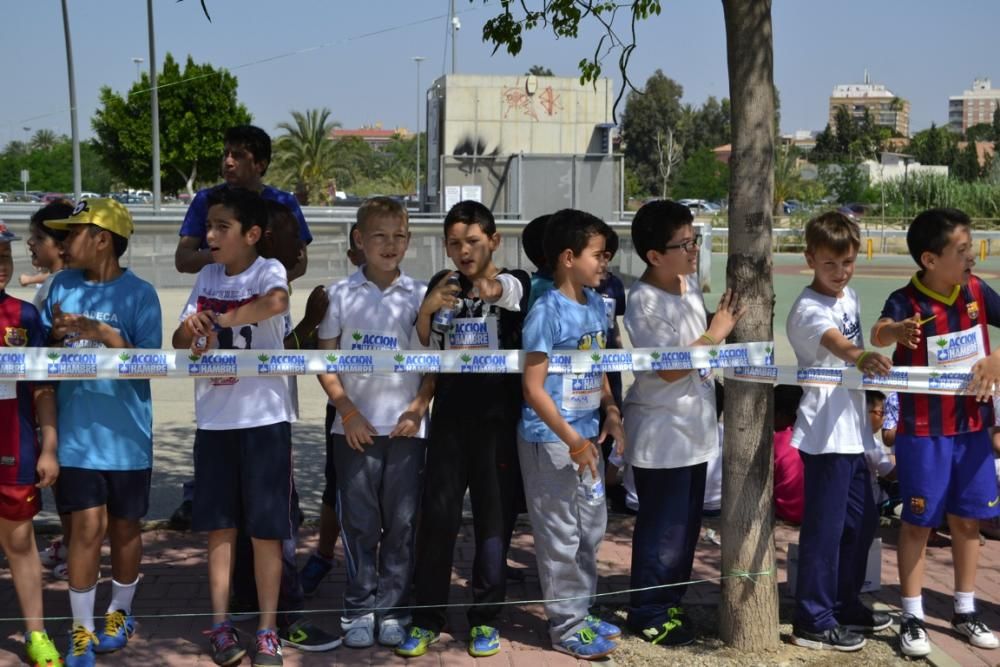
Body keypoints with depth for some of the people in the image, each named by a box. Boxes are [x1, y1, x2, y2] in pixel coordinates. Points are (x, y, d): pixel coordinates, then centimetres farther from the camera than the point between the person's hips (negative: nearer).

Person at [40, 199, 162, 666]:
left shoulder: (139, 293, -8)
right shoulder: (62, 286, 3)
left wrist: (106, 335, -23)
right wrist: (56, 334, -11)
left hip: (126, 434, -1)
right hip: (76, 432, 2)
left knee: (124, 527, 11)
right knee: (88, 526, -1)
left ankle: (120, 614, 32)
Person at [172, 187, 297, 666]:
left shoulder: (268, 270, -9)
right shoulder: (206, 277, 9)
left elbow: (277, 302, -33)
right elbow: (180, 340, 10)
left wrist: (218, 320, -23)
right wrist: (193, 330, -13)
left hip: (264, 418, -5)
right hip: (214, 420, 5)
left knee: (265, 529, 3)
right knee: (218, 525, 9)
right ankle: (220, 624, 19)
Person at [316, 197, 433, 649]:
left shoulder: (420, 295, 3)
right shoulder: (341, 295, 1)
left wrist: (419, 406, -8)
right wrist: (347, 412, -7)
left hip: (406, 427, 1)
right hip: (355, 428, -1)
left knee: (401, 524, 5)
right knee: (359, 523, 5)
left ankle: (392, 610, 16)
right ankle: (359, 610, 16)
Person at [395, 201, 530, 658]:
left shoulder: (514, 283, -3)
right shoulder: (443, 284, 8)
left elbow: (513, 294, -27)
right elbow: (422, 347, 10)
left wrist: (492, 290, -49)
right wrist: (426, 309, -8)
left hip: (498, 420, -2)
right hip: (449, 418, 3)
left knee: (492, 518, 6)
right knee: (437, 516, 3)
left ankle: (485, 619, 18)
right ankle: (427, 618, 13)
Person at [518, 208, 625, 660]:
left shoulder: (596, 305, 6)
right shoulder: (547, 312, -18)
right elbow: (533, 387, -19)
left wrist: (611, 413, 3)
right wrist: (571, 440, -19)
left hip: (586, 435, 8)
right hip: (549, 440, -8)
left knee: (592, 527, 17)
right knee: (561, 536, 3)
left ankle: (582, 612, 32)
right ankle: (566, 627, 15)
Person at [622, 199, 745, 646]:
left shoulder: (690, 283, 4)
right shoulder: (645, 302, -21)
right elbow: (669, 368, -25)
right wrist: (716, 334, -22)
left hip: (695, 429, 9)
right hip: (662, 435, -8)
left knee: (687, 524, 17)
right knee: (663, 527, 2)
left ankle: (670, 601, 32)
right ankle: (648, 614, 17)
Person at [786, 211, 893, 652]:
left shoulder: (850, 297, 11)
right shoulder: (808, 309, -17)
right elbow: (836, 343, -38)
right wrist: (862, 357, -57)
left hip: (853, 429, 9)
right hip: (824, 433, -9)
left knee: (862, 520, 17)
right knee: (825, 526, -4)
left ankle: (845, 603, 32)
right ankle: (813, 622, 6)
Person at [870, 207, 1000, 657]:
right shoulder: (906, 301, -16)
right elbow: (878, 334, -36)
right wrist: (897, 330, -59)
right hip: (924, 433, -4)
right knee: (918, 522, 4)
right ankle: (912, 617, 15)